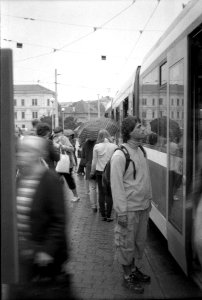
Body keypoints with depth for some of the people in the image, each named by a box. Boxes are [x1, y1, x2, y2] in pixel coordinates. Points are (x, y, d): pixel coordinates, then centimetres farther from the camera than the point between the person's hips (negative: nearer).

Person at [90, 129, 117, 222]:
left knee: (101, 194, 10)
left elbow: (94, 161, 0)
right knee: (109, 194, 5)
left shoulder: (97, 146, -6)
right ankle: (108, 216, 5)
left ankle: (103, 215, 12)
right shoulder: (114, 146, -5)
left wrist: (92, 172, 13)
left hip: (100, 172, 0)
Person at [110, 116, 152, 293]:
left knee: (140, 241, 19)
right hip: (129, 209, -7)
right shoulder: (120, 155, -17)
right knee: (127, 244, 7)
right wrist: (121, 212, -17)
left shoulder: (141, 151, 7)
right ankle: (128, 277, 23)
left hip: (143, 207, 7)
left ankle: (137, 269, 38)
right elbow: (116, 185, -17)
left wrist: (148, 199, 15)